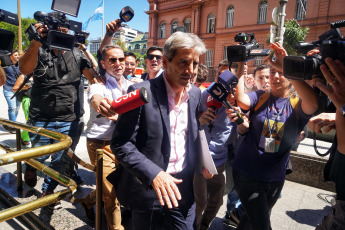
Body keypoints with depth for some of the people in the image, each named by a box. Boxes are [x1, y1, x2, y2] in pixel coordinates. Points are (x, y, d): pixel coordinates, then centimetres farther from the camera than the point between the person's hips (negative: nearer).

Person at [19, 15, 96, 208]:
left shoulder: (76, 55, 5)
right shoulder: (39, 51, -1)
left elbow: (94, 76, -5)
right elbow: (25, 69, -21)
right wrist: (37, 41, -32)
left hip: (69, 120, 2)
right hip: (41, 119, -1)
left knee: (61, 159, 10)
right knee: (38, 156, 17)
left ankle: (48, 191, 33)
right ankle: (31, 169, 52)